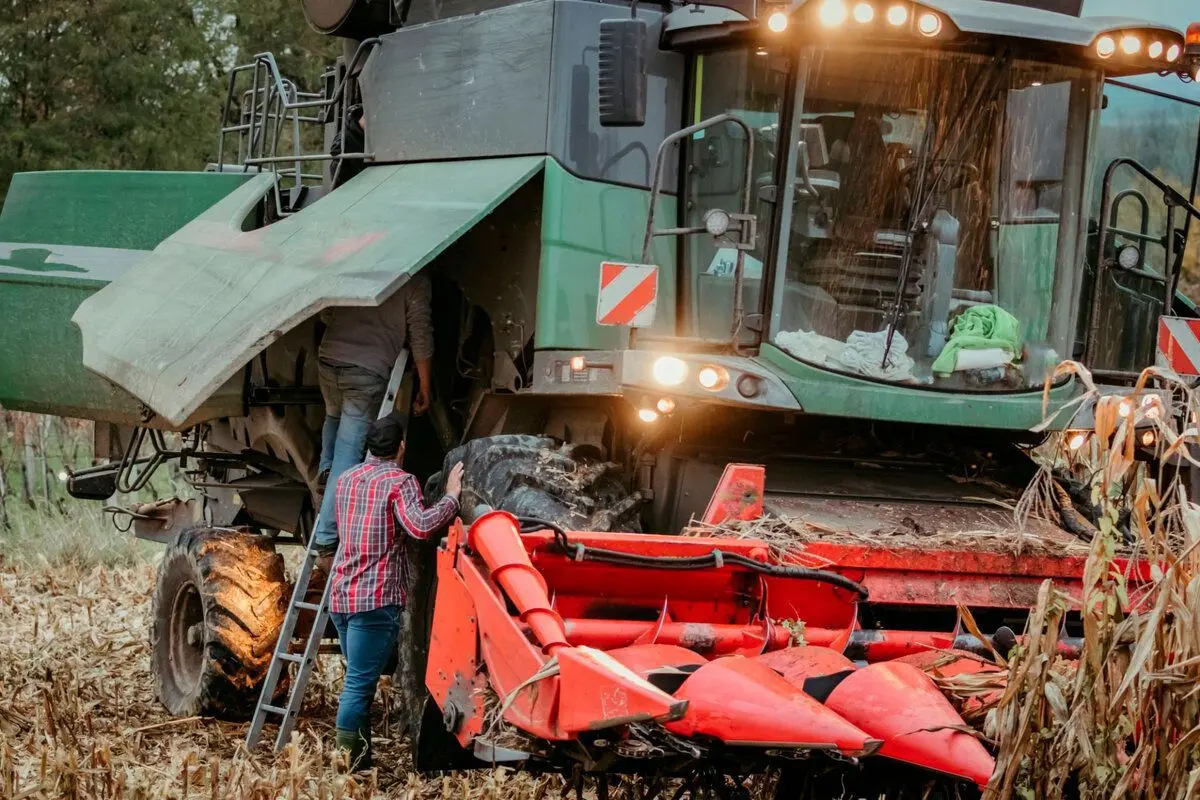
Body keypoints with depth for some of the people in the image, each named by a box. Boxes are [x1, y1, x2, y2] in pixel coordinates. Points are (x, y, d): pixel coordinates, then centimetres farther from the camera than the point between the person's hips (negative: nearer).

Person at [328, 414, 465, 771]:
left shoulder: (346, 480, 16)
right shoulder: (400, 481, -6)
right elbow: (420, 526, -23)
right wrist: (451, 497, -12)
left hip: (341, 595, 8)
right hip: (377, 597, -8)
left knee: (360, 680, 16)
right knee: (359, 684, -9)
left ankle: (360, 760, 17)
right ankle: (346, 764, -12)